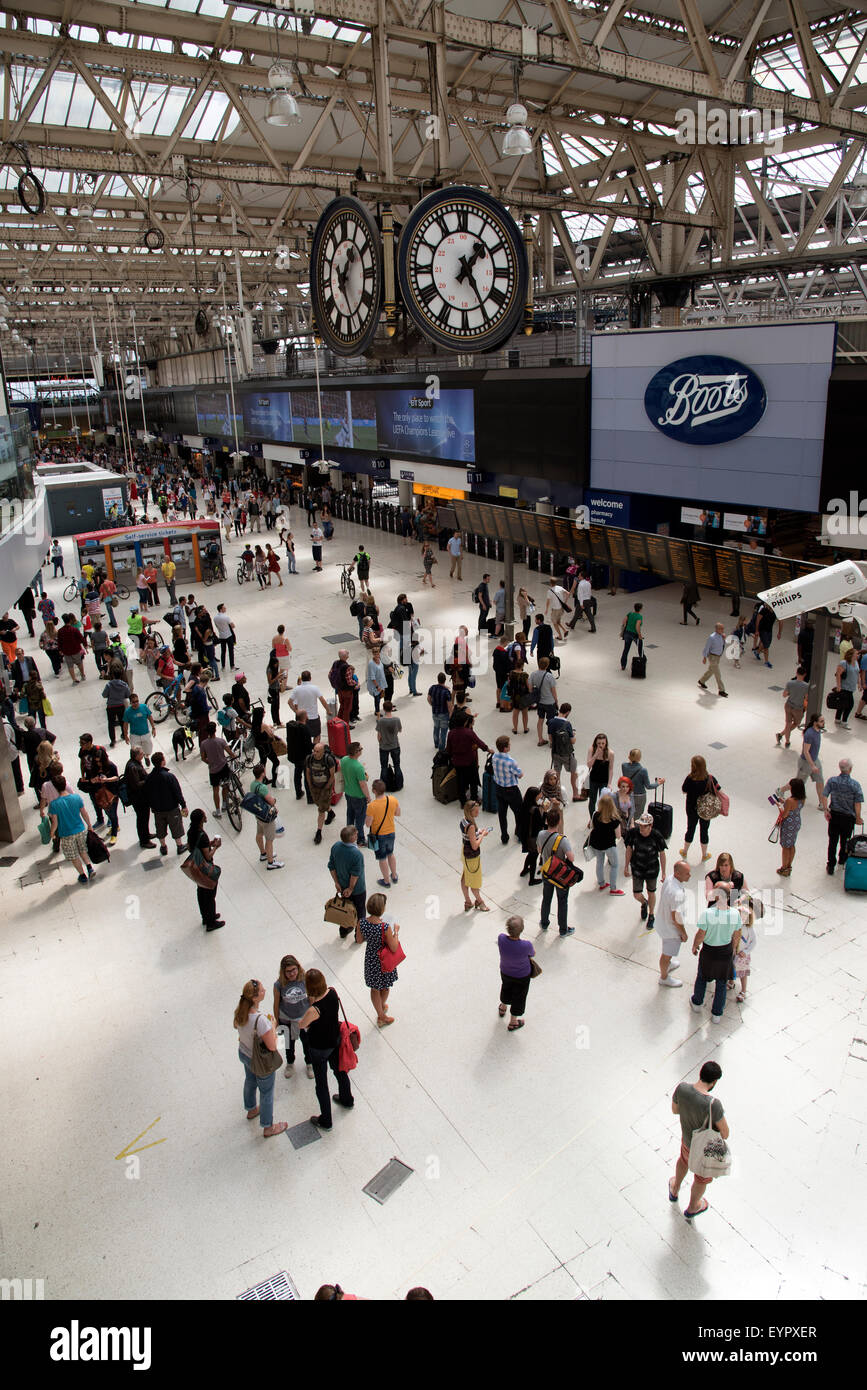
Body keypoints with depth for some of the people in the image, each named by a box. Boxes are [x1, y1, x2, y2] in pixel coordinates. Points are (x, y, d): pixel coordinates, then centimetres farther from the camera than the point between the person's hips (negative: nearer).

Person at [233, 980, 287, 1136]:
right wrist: (273, 1025, -19)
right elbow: (272, 1046, -32)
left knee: (250, 1081, 34)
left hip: (244, 1053, 7)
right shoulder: (260, 1020, -42)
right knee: (266, 1093, 19)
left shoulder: (240, 1011, -20)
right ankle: (268, 1127, 41)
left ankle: (251, 1110, 62)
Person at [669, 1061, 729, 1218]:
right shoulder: (713, 1104, -40)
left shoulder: (681, 1088, -24)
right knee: (702, 1178, 27)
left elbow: (675, 1110, -5)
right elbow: (725, 1133, -26)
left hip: (686, 1139, 4)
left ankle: (674, 1190, 64)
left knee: (684, 1160, 38)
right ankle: (692, 1208, 55)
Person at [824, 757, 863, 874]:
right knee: (845, 840, 21)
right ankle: (842, 859, 43)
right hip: (848, 817, -1)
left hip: (834, 815, 1)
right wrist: (858, 818, -7)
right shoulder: (855, 785, -17)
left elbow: (824, 796, -15)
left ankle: (831, 865, 16)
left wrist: (826, 811, -7)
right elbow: (858, 803, -17)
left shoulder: (831, 781, -12)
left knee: (832, 841, 12)